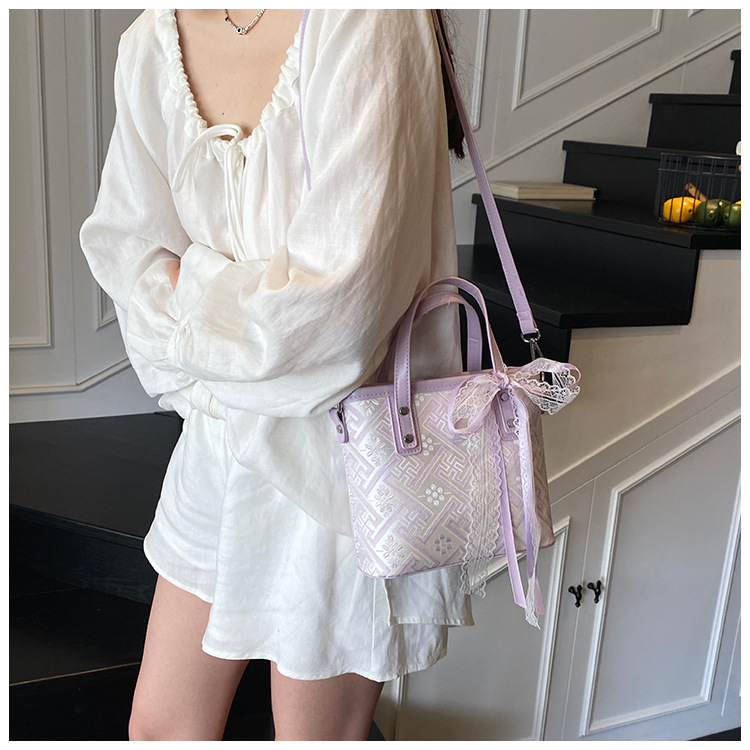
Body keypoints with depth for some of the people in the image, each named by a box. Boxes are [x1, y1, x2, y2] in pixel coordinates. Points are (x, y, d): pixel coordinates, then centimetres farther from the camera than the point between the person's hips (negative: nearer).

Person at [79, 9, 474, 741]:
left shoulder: (365, 23, -18)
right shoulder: (151, 42, 4)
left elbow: (338, 301, -25)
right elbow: (124, 240, 4)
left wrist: (192, 286, -7)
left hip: (342, 441, -6)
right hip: (222, 439, 7)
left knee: (318, 734, 13)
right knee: (158, 722, 20)